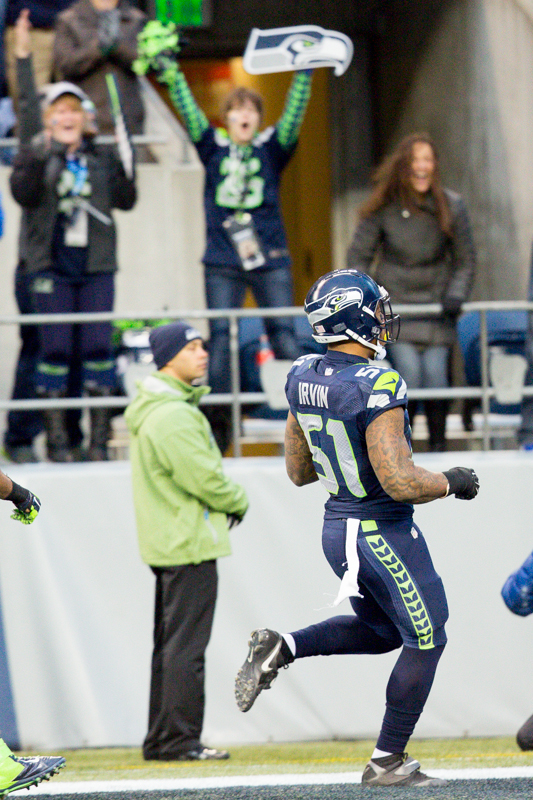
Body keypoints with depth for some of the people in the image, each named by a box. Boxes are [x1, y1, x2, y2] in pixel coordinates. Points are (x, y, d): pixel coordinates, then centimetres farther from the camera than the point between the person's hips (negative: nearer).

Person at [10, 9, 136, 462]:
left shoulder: (102, 158, 11)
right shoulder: (36, 151, 2)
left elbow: (125, 202, 9)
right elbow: (22, 194, -12)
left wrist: (127, 167, -8)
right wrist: (35, 159, -27)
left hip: (96, 265, 3)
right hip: (52, 265, -2)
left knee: (98, 344, -1)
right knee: (55, 347, -3)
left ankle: (100, 435, 4)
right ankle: (56, 435, 2)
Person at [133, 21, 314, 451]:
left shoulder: (272, 149, 6)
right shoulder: (214, 148, 6)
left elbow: (293, 116, -5)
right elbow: (190, 112, -1)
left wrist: (304, 74, -15)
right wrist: (169, 73, -10)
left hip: (271, 259, 0)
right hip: (222, 262, 0)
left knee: (283, 333, -4)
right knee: (220, 337, 0)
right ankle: (217, 422, 3)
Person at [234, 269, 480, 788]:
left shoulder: (303, 377, 1)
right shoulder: (377, 386, -24)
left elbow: (297, 470, 10)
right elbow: (399, 482, -27)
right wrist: (451, 483, -10)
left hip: (337, 528, 8)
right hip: (384, 534, -8)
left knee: (380, 631, 26)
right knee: (425, 641, 9)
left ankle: (281, 648, 6)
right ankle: (388, 763, 14)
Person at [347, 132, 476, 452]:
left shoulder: (451, 206, -3)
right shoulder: (384, 207, -7)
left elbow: (465, 260, 6)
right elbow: (359, 255, 3)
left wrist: (456, 296, -8)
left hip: (436, 305, 1)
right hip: (394, 302, -1)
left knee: (435, 374, -8)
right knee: (408, 373, -15)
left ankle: (439, 445, 5)